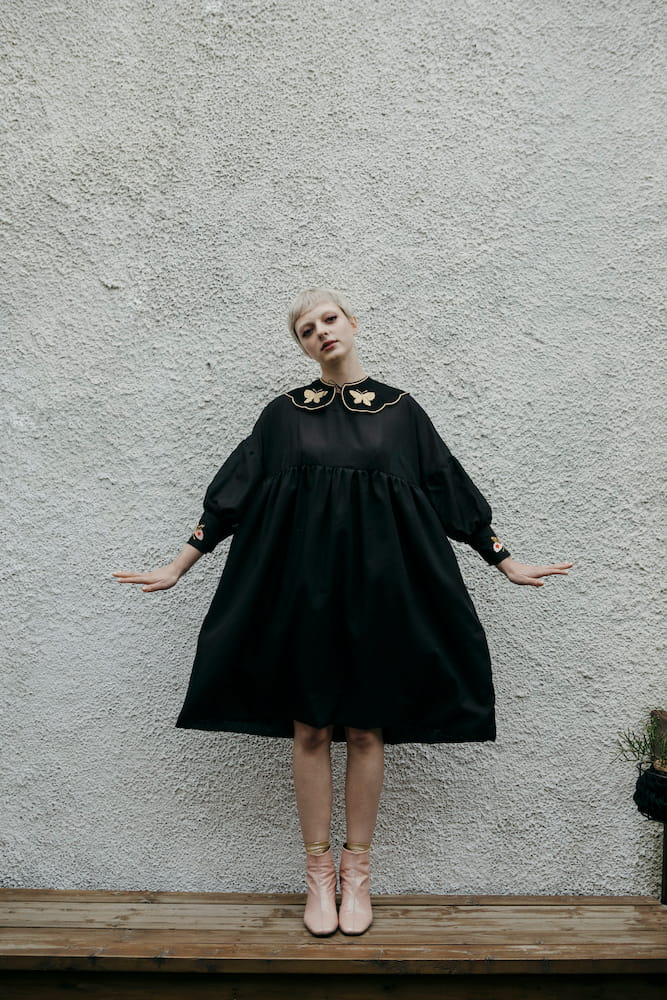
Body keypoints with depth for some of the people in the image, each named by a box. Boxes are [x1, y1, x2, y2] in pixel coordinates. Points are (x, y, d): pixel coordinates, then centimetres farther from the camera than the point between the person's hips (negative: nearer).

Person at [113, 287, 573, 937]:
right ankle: (318, 871, 21)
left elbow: (453, 492, 11)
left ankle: (357, 872, 22)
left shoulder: (400, 409, 7)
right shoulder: (284, 414, 7)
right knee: (310, 730, 5)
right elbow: (230, 494, 8)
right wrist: (177, 567, 5)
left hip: (376, 587, 0)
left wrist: (507, 563, 12)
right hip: (303, 585, 0)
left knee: (366, 732, 6)